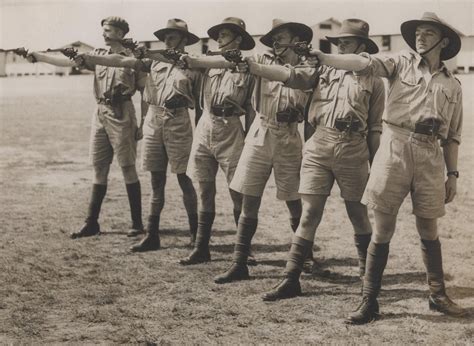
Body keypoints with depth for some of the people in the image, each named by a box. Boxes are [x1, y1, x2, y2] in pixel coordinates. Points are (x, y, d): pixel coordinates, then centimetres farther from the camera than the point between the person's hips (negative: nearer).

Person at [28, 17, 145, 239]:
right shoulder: (98, 55, 11)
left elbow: (145, 92, -2)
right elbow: (67, 61, 4)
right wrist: (37, 56, -7)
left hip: (121, 116, -5)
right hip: (100, 114, 5)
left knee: (127, 168, -2)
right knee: (99, 168, 7)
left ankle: (137, 223, 6)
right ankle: (91, 223, 11)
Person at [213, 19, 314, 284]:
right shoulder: (265, 61, 6)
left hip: (288, 139, -1)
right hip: (259, 135, 1)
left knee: (295, 205, 5)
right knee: (249, 204, 0)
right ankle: (239, 265, 5)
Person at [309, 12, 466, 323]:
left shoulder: (452, 85, 15)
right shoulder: (402, 63, 9)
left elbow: (452, 135, 17)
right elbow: (364, 63, -6)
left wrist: (453, 173, 11)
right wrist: (319, 57, -19)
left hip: (430, 156, 2)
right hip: (395, 148, -2)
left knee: (429, 232, 11)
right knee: (383, 230, 0)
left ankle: (438, 295, 26)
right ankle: (370, 302, 7)